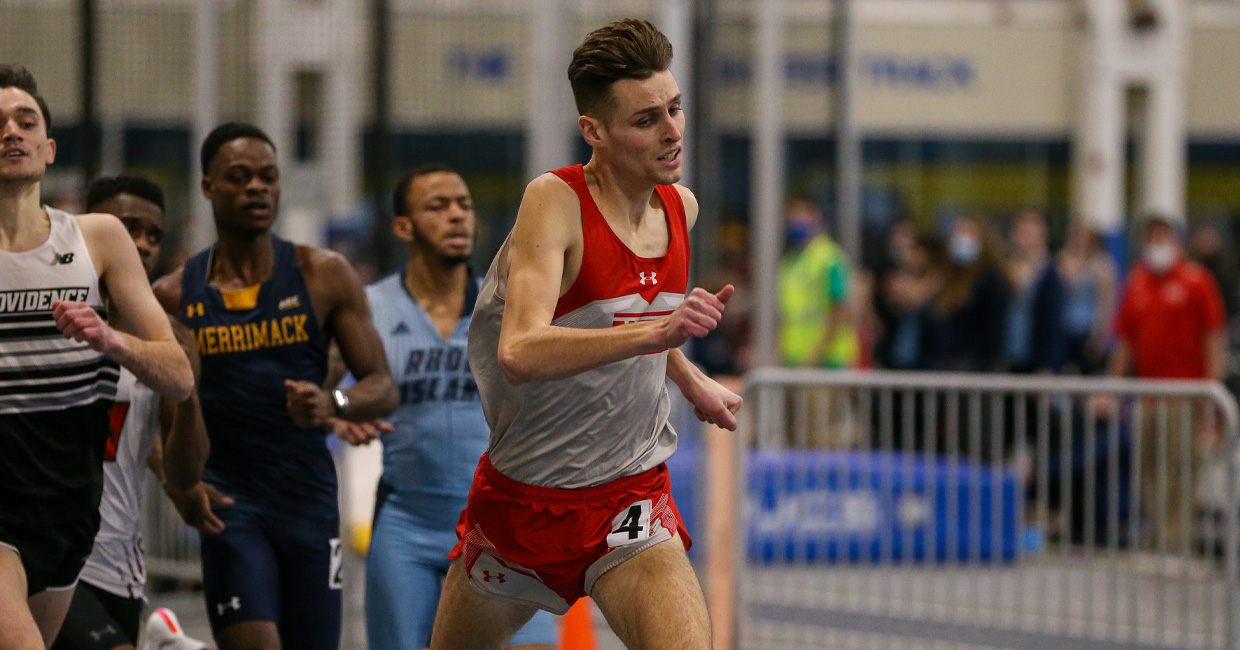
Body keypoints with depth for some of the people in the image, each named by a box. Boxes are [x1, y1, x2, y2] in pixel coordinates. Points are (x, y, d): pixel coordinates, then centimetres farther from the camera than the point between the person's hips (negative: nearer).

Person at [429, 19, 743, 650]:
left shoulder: (680, 207, 2)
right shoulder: (554, 200, -19)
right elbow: (519, 353, -35)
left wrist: (693, 382, 27)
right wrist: (655, 333, -44)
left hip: (629, 502, 3)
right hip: (520, 499, -3)